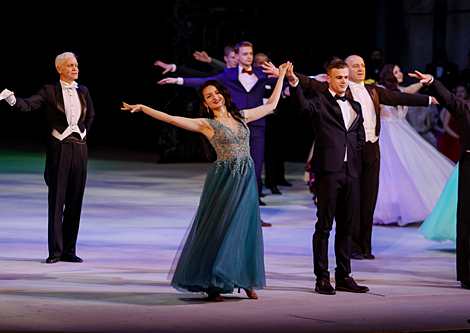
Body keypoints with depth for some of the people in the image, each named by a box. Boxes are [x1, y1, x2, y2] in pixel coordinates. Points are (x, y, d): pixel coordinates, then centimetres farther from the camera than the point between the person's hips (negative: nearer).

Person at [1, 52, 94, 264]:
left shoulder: (82, 91, 11)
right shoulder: (49, 91, -2)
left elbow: (90, 114, 28)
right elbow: (29, 105, -16)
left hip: (79, 149, 4)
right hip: (58, 149, -4)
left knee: (75, 201, 5)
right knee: (56, 200, -2)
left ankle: (69, 250, 11)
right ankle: (55, 251, 1)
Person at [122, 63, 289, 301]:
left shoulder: (241, 116, 11)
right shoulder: (206, 124, -2)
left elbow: (271, 105, 23)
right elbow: (172, 119, -11)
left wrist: (281, 76, 27)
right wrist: (142, 108, -18)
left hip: (246, 179, 4)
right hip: (224, 179, -4)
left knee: (243, 227, 6)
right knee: (217, 227, -3)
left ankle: (246, 281, 15)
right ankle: (211, 284, 5)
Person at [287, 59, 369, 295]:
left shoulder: (355, 106, 20)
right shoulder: (320, 100, 1)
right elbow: (302, 105, -21)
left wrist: (351, 152, 10)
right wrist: (294, 83, -37)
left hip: (350, 170, 6)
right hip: (328, 169, -6)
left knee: (346, 226, 9)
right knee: (324, 225, -4)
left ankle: (344, 277, 15)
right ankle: (322, 278, -1)